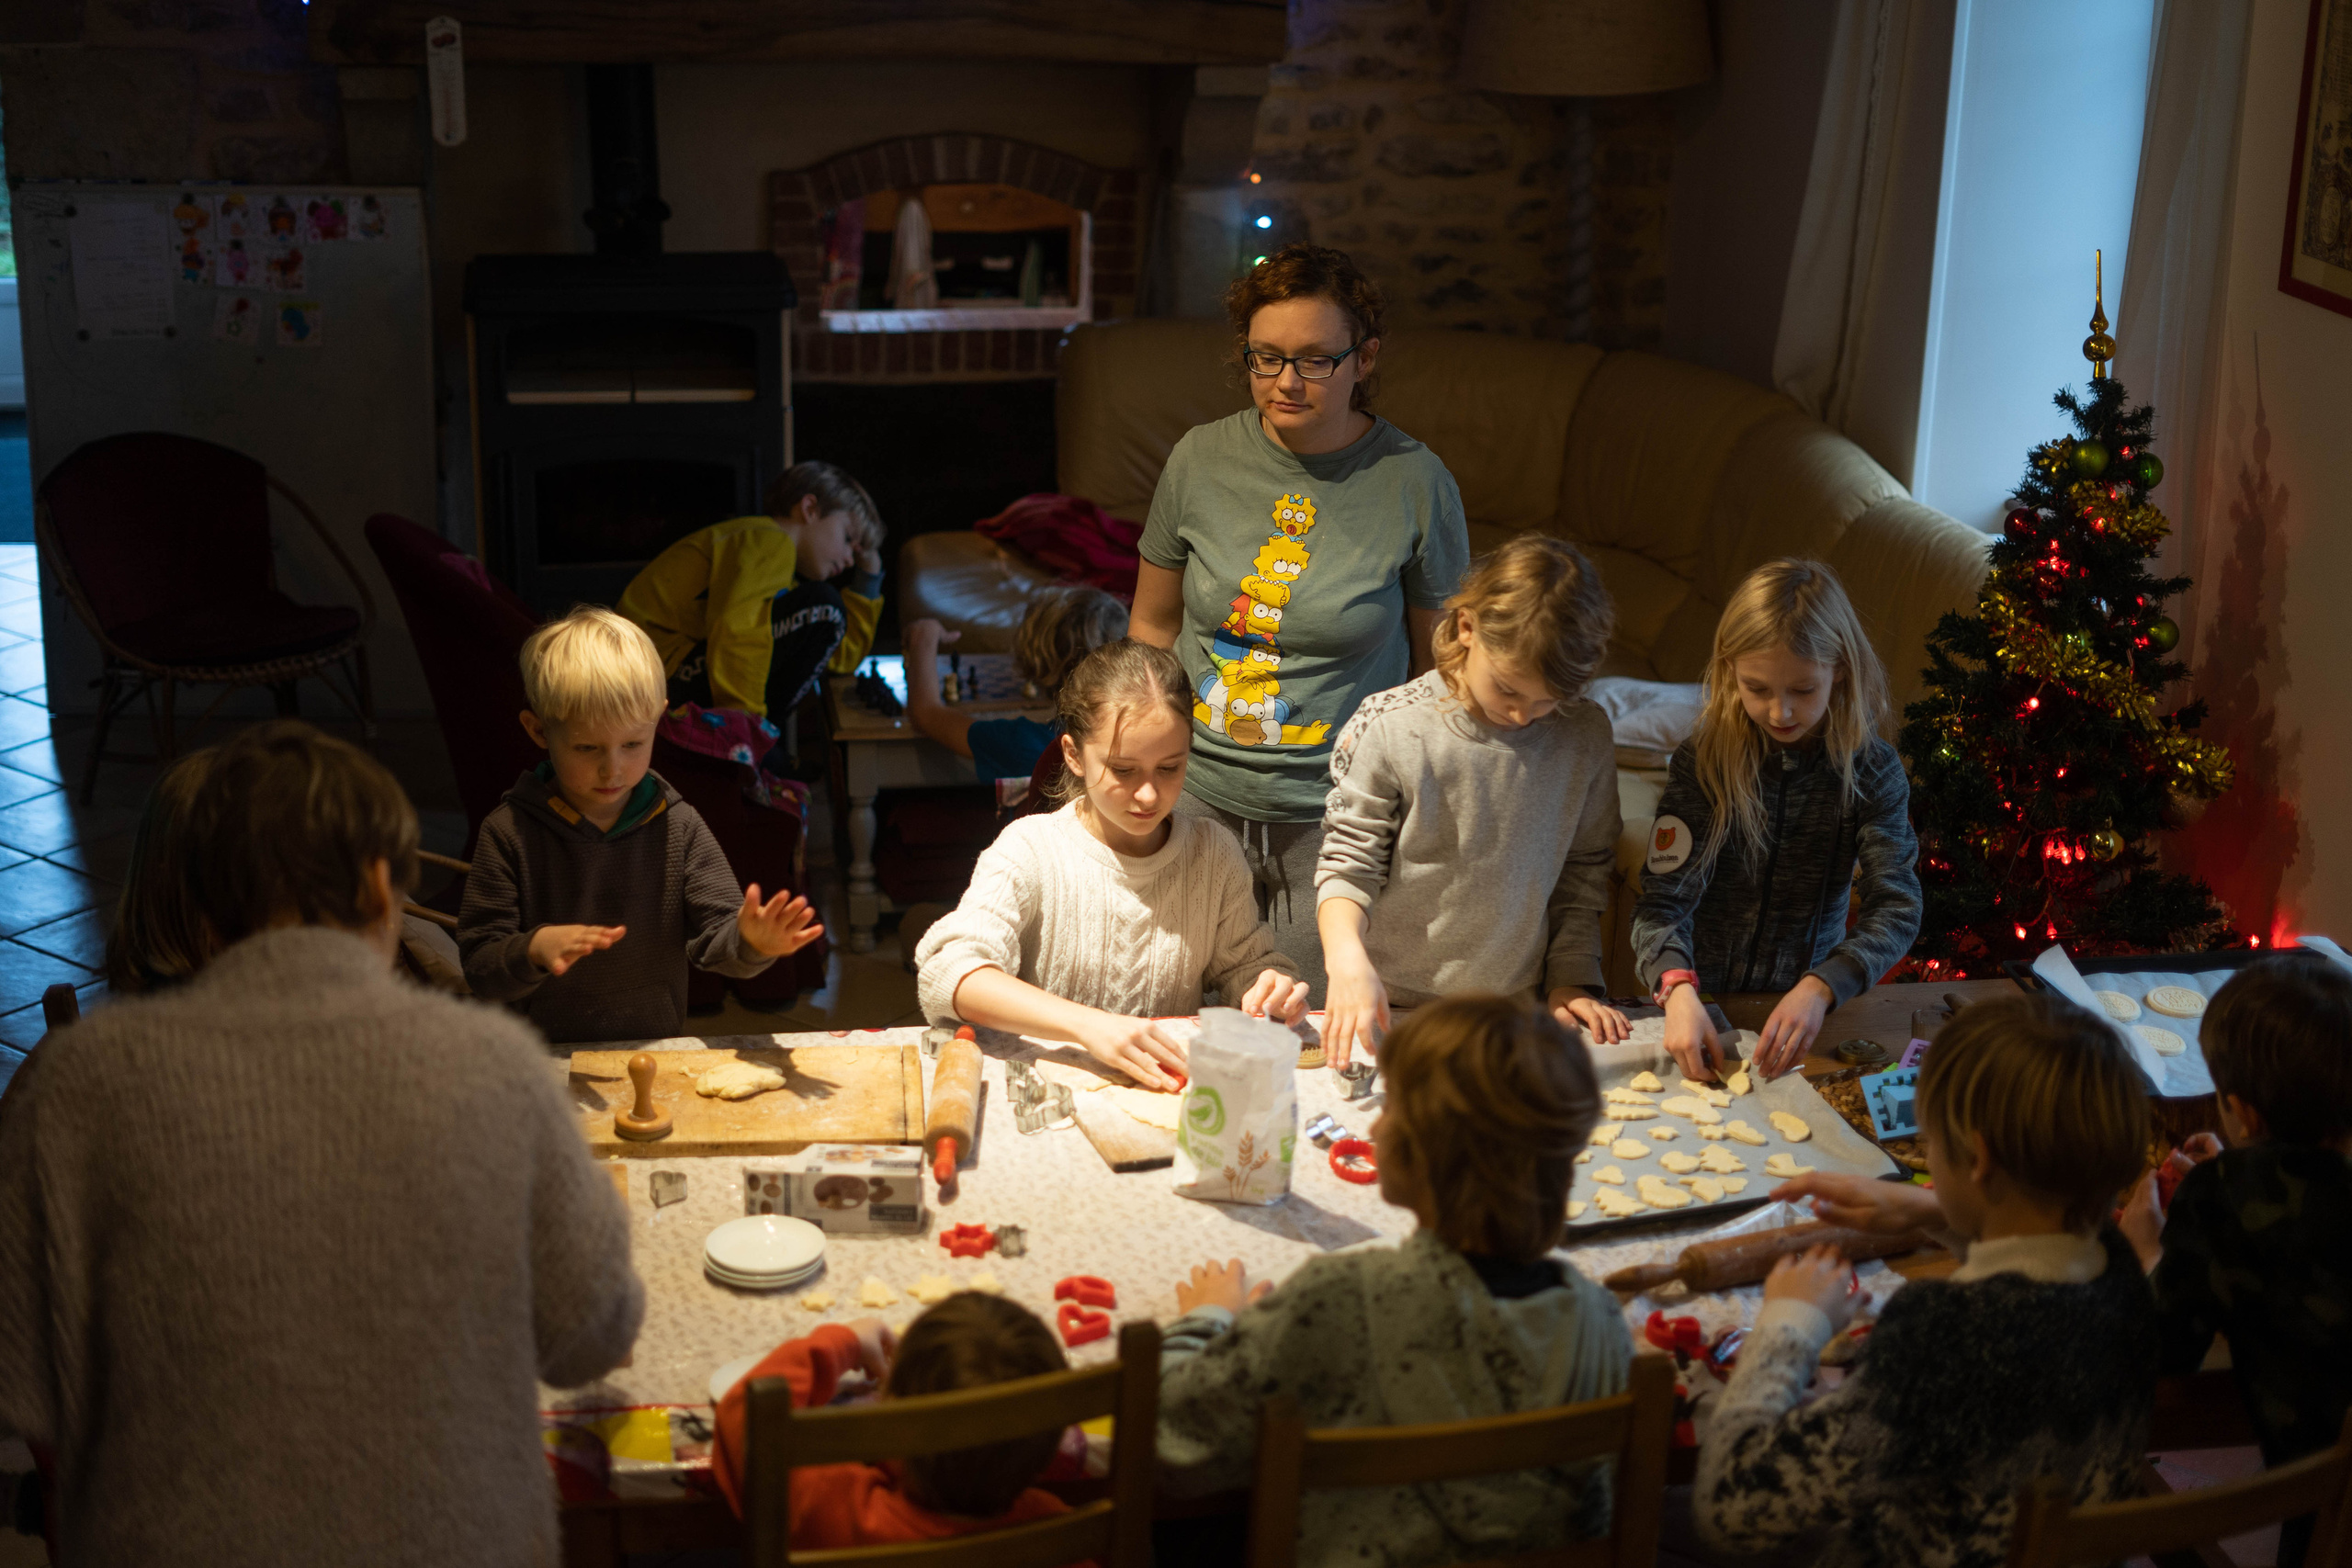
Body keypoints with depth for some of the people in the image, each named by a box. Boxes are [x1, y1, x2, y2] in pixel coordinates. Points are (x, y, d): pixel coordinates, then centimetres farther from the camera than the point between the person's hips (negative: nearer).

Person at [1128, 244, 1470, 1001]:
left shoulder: (1416, 482, -6)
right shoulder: (1201, 459, 1)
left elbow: (1442, 666, 1)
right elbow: (1153, 624, 13)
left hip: (1338, 818, -2)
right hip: (1198, 797, 2)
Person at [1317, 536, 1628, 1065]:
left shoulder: (1586, 738, 0)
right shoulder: (1388, 728, -9)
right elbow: (1348, 862, -5)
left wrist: (1572, 979, 7)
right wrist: (1346, 956, -22)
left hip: (1514, 1013, 0)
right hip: (1389, 1006, 0)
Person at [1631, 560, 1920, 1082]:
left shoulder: (1871, 771, -5)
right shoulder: (1702, 763, -7)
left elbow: (1897, 907, -12)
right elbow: (1663, 898, -12)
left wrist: (1819, 988, -30)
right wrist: (1678, 991, -32)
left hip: (1804, 1006, 1)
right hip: (1706, 1005, 0)